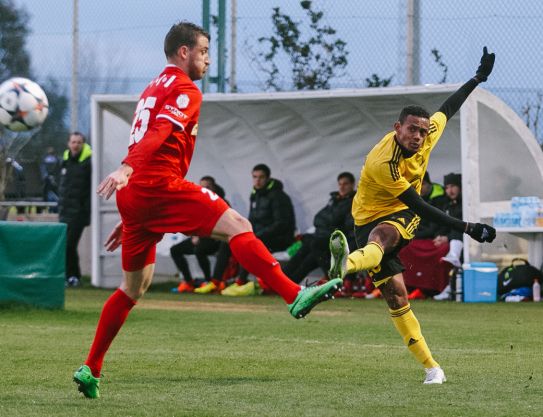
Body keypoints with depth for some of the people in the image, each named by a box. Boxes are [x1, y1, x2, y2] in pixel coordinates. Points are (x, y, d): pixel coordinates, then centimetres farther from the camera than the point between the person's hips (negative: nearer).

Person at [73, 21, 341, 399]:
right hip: (160, 184, -9)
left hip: (134, 194, 9)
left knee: (135, 286, 16)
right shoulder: (184, 90, -1)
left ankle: (91, 370, 16)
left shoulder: (153, 89, 29)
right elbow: (159, 134, -20)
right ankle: (295, 296, -33)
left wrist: (129, 219, 37)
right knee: (237, 226, -16)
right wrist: (127, 169, -36)